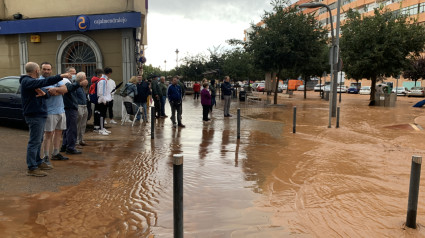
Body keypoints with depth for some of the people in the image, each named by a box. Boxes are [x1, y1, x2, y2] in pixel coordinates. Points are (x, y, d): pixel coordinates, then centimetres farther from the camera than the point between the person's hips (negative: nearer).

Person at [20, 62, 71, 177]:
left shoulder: (31, 81, 19)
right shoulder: (27, 81, -14)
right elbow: (45, 82, -29)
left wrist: (48, 93, -10)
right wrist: (61, 76, -28)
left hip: (39, 115, 11)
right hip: (34, 116, -11)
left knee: (38, 141, 18)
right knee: (34, 142, -8)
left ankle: (38, 162, 29)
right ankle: (32, 168, -3)